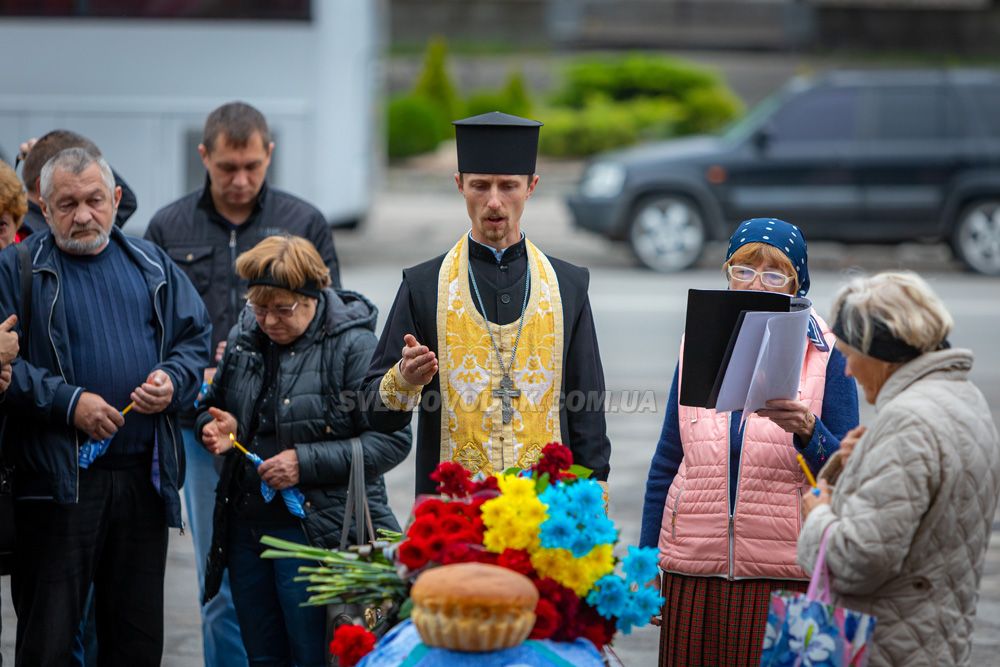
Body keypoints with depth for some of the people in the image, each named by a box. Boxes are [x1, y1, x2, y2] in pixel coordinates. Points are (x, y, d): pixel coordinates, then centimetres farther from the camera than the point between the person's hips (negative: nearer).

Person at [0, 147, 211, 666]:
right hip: (57, 479, -4)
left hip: (146, 476, 4)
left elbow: (196, 337, 14)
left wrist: (172, 381, -6)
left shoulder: (152, 265, 13)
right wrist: (68, 402, -17)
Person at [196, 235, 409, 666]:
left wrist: (307, 463, -18)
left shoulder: (353, 346, -11)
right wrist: (215, 427, -1)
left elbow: (391, 441, -13)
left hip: (317, 530, -6)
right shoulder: (244, 339, 8)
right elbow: (213, 406, 24)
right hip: (245, 528, 6)